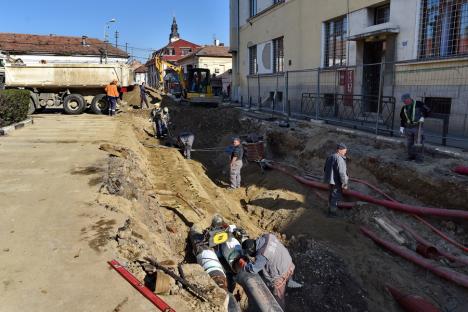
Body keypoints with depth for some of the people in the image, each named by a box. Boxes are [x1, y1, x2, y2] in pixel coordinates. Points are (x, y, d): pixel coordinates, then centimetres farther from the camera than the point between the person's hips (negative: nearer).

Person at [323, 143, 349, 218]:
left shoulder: (330, 157, 6)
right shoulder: (339, 159, -23)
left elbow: (325, 169, 14)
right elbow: (342, 173, -25)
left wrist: (327, 177, 25)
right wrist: (345, 184, -17)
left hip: (330, 180, 9)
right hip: (336, 181, -9)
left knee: (331, 195, 23)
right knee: (336, 196, 4)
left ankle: (330, 209, 38)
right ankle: (332, 212, 14)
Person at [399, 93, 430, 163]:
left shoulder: (418, 104, -7)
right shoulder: (404, 108, 8)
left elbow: (428, 110, -1)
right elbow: (402, 118, 17)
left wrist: (423, 117, -14)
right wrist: (401, 127, 8)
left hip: (418, 127, -5)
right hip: (408, 128, 5)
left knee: (418, 143, -5)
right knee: (409, 144, 8)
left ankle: (419, 158, 2)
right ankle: (411, 156, 20)